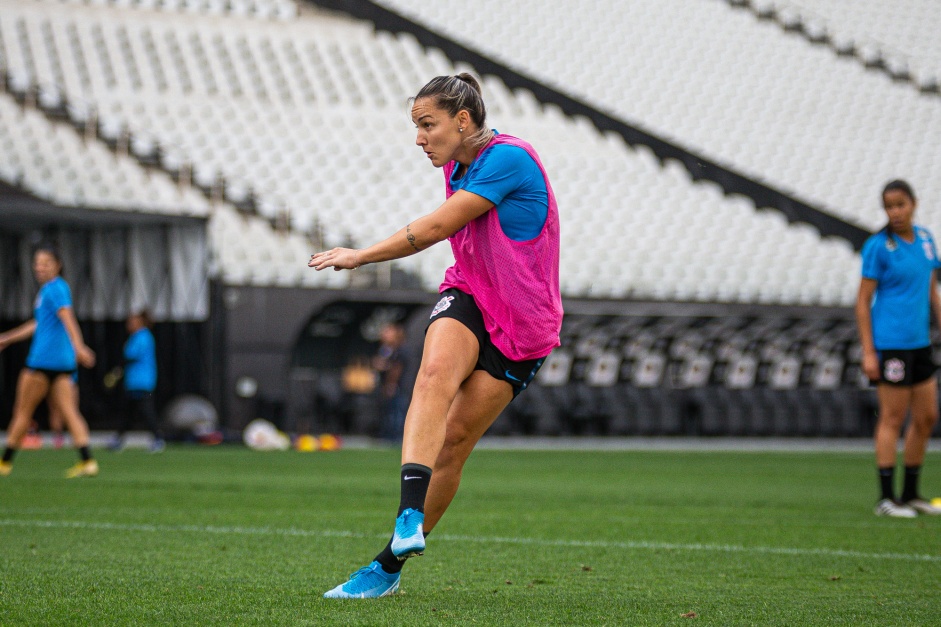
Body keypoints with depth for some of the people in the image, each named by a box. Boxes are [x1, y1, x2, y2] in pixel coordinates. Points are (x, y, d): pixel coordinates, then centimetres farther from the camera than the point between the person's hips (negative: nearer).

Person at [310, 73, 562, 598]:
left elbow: (436, 228, -19)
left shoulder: (508, 158, -19)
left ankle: (389, 568, 2)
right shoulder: (458, 169, 8)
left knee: (456, 440, -9)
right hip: (468, 299, 5)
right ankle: (410, 519, -44)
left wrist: (360, 256, -12)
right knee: (434, 374, -28)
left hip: (520, 327, -5)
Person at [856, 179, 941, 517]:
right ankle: (886, 499, 1)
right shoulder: (878, 246, -9)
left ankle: (911, 495, 20)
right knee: (893, 419, -5)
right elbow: (863, 301, -8)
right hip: (890, 343, -7)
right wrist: (868, 352, -13)